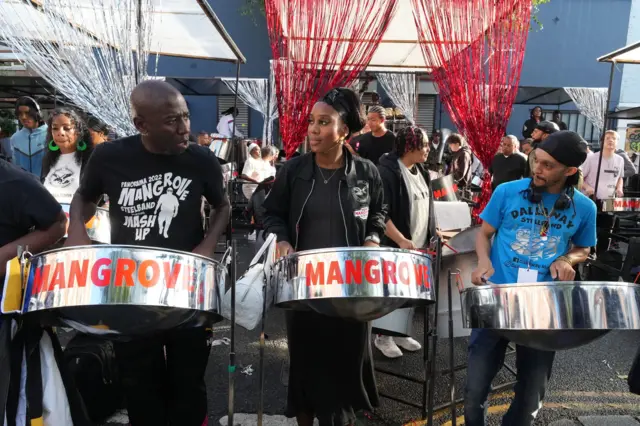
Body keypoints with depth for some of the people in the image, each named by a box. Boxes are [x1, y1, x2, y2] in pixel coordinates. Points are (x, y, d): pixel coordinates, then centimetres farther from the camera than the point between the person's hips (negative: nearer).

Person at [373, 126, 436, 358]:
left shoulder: (421, 170, 8)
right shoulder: (388, 171, -18)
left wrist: (433, 232, 12)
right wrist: (401, 240, -29)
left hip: (420, 245, 8)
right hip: (395, 246, -8)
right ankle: (382, 336, 23)